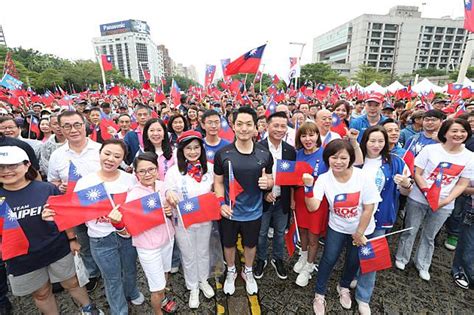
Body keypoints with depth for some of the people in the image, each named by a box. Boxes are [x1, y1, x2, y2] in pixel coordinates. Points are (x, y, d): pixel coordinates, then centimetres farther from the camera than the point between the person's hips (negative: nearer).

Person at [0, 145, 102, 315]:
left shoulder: (47, 189, -12)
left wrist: (71, 239, -1)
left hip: (57, 249, -1)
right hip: (21, 259, 2)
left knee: (72, 283, 17)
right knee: (41, 293, 21)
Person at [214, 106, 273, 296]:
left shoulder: (265, 154, -8)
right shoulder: (222, 154, -12)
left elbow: (270, 180, 2)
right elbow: (218, 181, -3)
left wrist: (267, 183, -21)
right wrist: (221, 203, -16)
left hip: (253, 212, 1)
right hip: (230, 211, 0)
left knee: (250, 244, 23)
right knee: (229, 244, 22)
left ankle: (248, 272, 52)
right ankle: (231, 271, 51)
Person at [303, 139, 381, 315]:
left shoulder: (363, 177, -22)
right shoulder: (324, 178, -19)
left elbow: (369, 208, -13)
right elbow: (312, 207, -27)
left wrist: (359, 233, -8)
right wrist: (309, 186, -41)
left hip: (362, 229, 1)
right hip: (337, 228, 0)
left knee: (354, 260, 15)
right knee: (329, 259, 0)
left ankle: (343, 287, 47)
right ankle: (319, 294, 26)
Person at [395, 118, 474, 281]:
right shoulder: (430, 149, -10)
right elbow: (417, 173, -9)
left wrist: (446, 200, -13)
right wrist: (428, 193, -19)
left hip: (443, 205, 3)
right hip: (418, 199, -2)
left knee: (429, 236, 17)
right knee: (410, 231, 10)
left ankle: (422, 265, 37)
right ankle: (401, 258, 32)